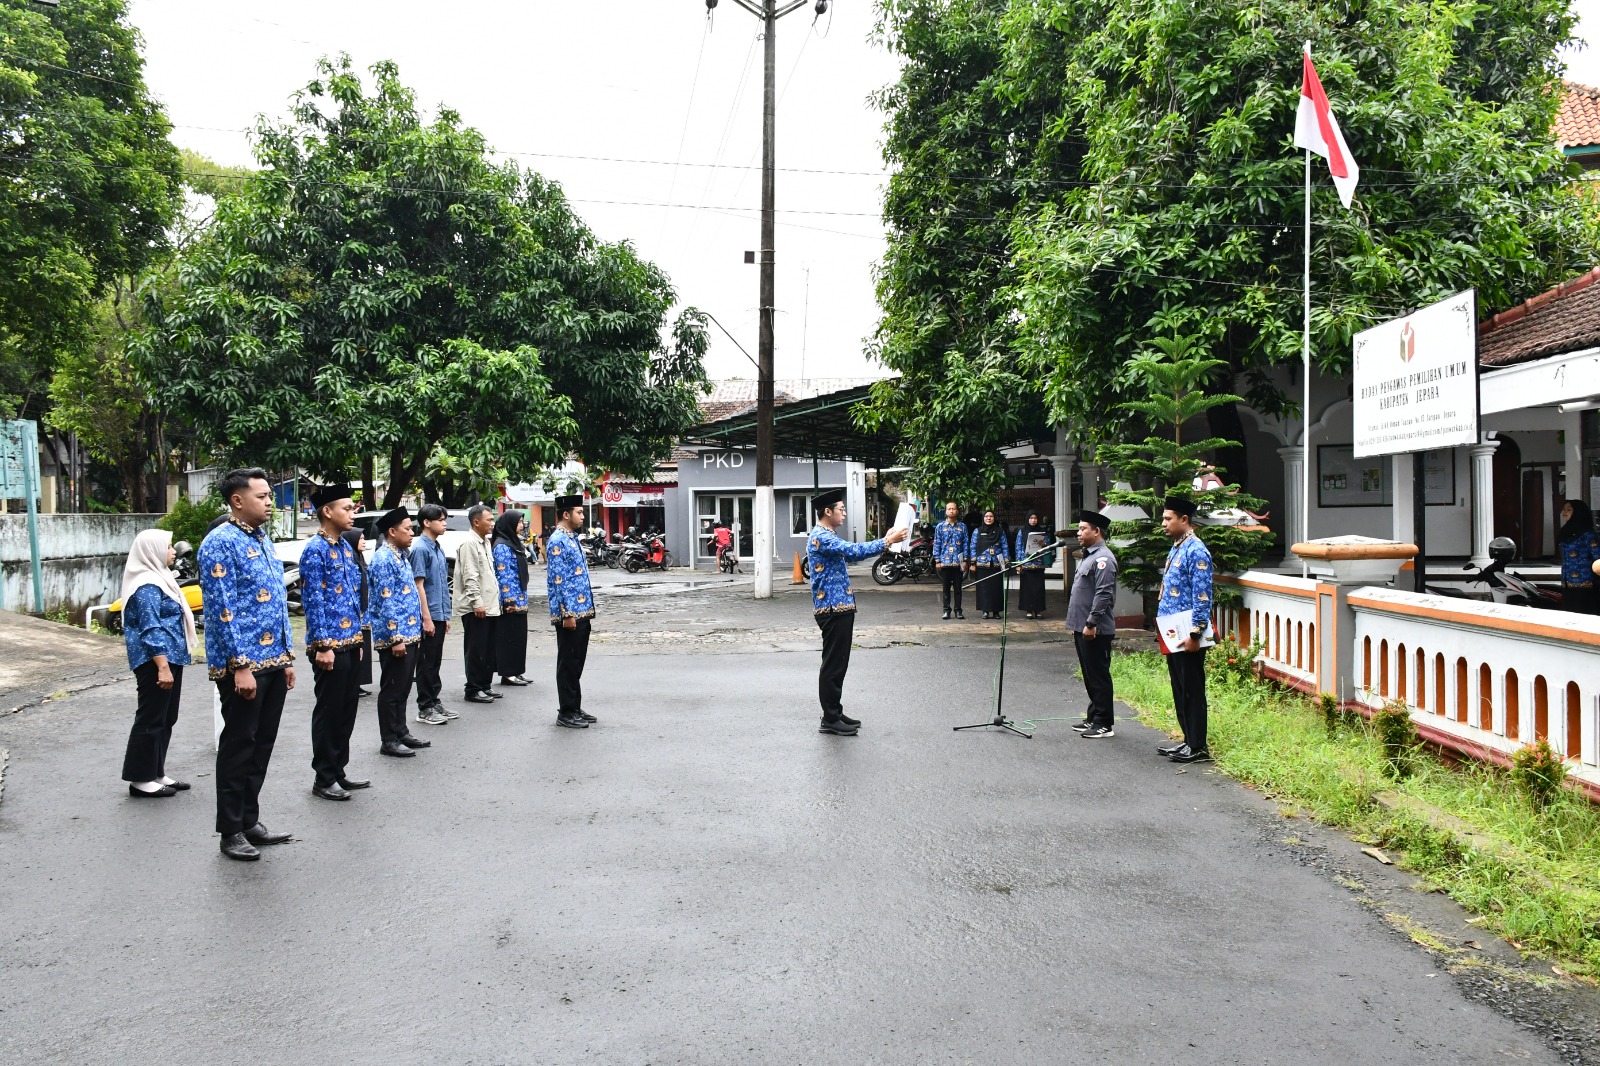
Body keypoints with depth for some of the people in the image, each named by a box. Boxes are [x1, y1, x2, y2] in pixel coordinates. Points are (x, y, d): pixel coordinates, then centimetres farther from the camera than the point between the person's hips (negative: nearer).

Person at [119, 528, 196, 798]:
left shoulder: (157, 578, 16)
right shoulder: (147, 586, -16)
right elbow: (151, 630, -22)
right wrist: (163, 667, -26)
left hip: (169, 658, 10)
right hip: (156, 660, -10)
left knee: (165, 719, 14)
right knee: (151, 719, -3)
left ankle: (156, 774, 22)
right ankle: (140, 780, 5)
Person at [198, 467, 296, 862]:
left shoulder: (264, 541, 14)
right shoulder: (221, 543, -13)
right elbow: (222, 609, -18)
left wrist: (286, 656, 16)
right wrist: (240, 666, -21)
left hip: (272, 662, 8)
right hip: (242, 664, -8)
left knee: (262, 744, 14)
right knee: (238, 746, 2)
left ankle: (249, 819, 26)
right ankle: (231, 831, 13)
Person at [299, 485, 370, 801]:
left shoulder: (346, 547, 13)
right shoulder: (315, 550, -13)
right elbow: (313, 601, -17)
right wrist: (323, 646, -20)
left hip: (350, 643, 9)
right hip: (330, 645, -8)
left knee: (347, 710, 14)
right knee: (329, 712, 0)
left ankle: (338, 771, 24)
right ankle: (323, 779, 10)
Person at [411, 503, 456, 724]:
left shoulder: (438, 548, 13)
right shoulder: (420, 549, -13)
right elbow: (419, 585, -17)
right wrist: (426, 617, -19)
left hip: (439, 616, 8)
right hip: (429, 616, -8)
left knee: (435, 661, 14)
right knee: (426, 662, -1)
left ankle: (434, 702, 22)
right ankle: (425, 708, 6)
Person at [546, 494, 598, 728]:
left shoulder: (572, 539, 16)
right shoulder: (557, 542, -14)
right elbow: (557, 581, -19)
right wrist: (566, 613, -21)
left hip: (582, 612, 9)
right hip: (569, 614, -9)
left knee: (577, 663, 14)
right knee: (568, 663, -2)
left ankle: (575, 708, 22)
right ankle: (566, 713, 5)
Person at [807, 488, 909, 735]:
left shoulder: (828, 536, 18)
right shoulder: (821, 537, -17)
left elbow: (851, 554, 22)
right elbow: (854, 551, -27)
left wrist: (884, 541, 15)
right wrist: (888, 541, -22)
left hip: (839, 607, 11)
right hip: (832, 609, -11)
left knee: (838, 663, 14)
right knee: (833, 664, -5)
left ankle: (835, 712, 22)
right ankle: (829, 719, 1)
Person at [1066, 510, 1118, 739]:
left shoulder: (1103, 558, -15)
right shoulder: (1089, 556, 17)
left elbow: (1104, 595, -23)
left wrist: (1091, 623, -24)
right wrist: (1076, 624, 21)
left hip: (1096, 631, -10)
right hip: (1082, 628, 10)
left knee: (1099, 676, -3)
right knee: (1090, 676, 16)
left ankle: (1104, 724, 3)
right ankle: (1093, 718, 24)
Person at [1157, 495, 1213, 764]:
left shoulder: (1195, 551, -15)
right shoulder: (1176, 549, 15)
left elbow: (1202, 596, -20)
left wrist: (1195, 633, -22)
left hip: (1187, 636, -10)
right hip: (1173, 635, 10)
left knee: (1192, 690, -3)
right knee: (1179, 689, 15)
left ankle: (1198, 747, 4)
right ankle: (1188, 740, 24)